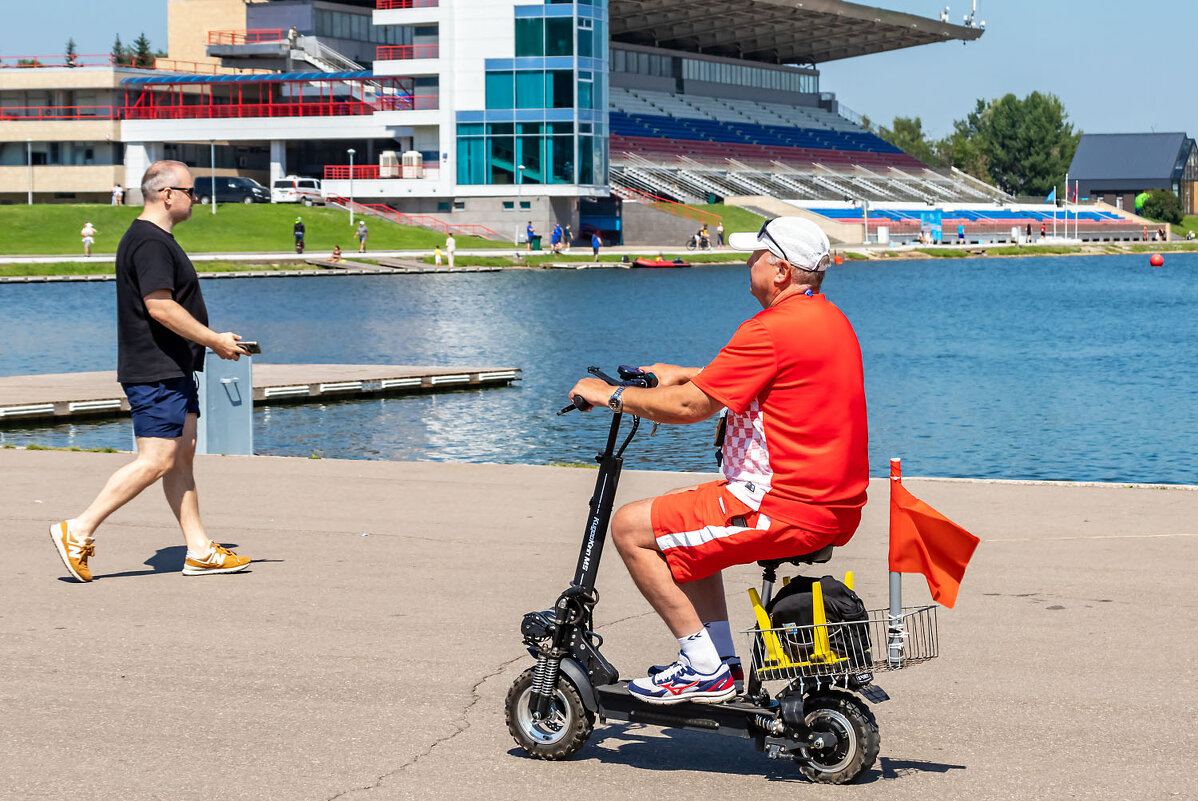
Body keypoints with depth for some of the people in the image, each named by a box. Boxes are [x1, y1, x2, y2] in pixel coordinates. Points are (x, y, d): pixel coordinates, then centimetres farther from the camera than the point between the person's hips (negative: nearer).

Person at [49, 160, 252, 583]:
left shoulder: (158, 239, 18)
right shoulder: (149, 242, -17)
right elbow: (160, 307, -24)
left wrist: (212, 339, 20)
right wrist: (214, 340, -16)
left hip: (173, 370, 11)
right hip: (156, 373, -11)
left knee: (182, 457, 10)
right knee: (156, 461, -10)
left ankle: (199, 550, 12)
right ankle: (78, 531, -6)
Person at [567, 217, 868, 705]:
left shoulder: (772, 329, -18)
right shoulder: (830, 318, 14)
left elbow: (692, 406, -16)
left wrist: (612, 395, -3)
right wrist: (681, 374, 28)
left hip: (785, 509, -10)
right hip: (837, 504, 10)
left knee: (630, 528, -5)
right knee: (683, 517, 28)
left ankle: (705, 668, -3)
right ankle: (722, 659, 25)